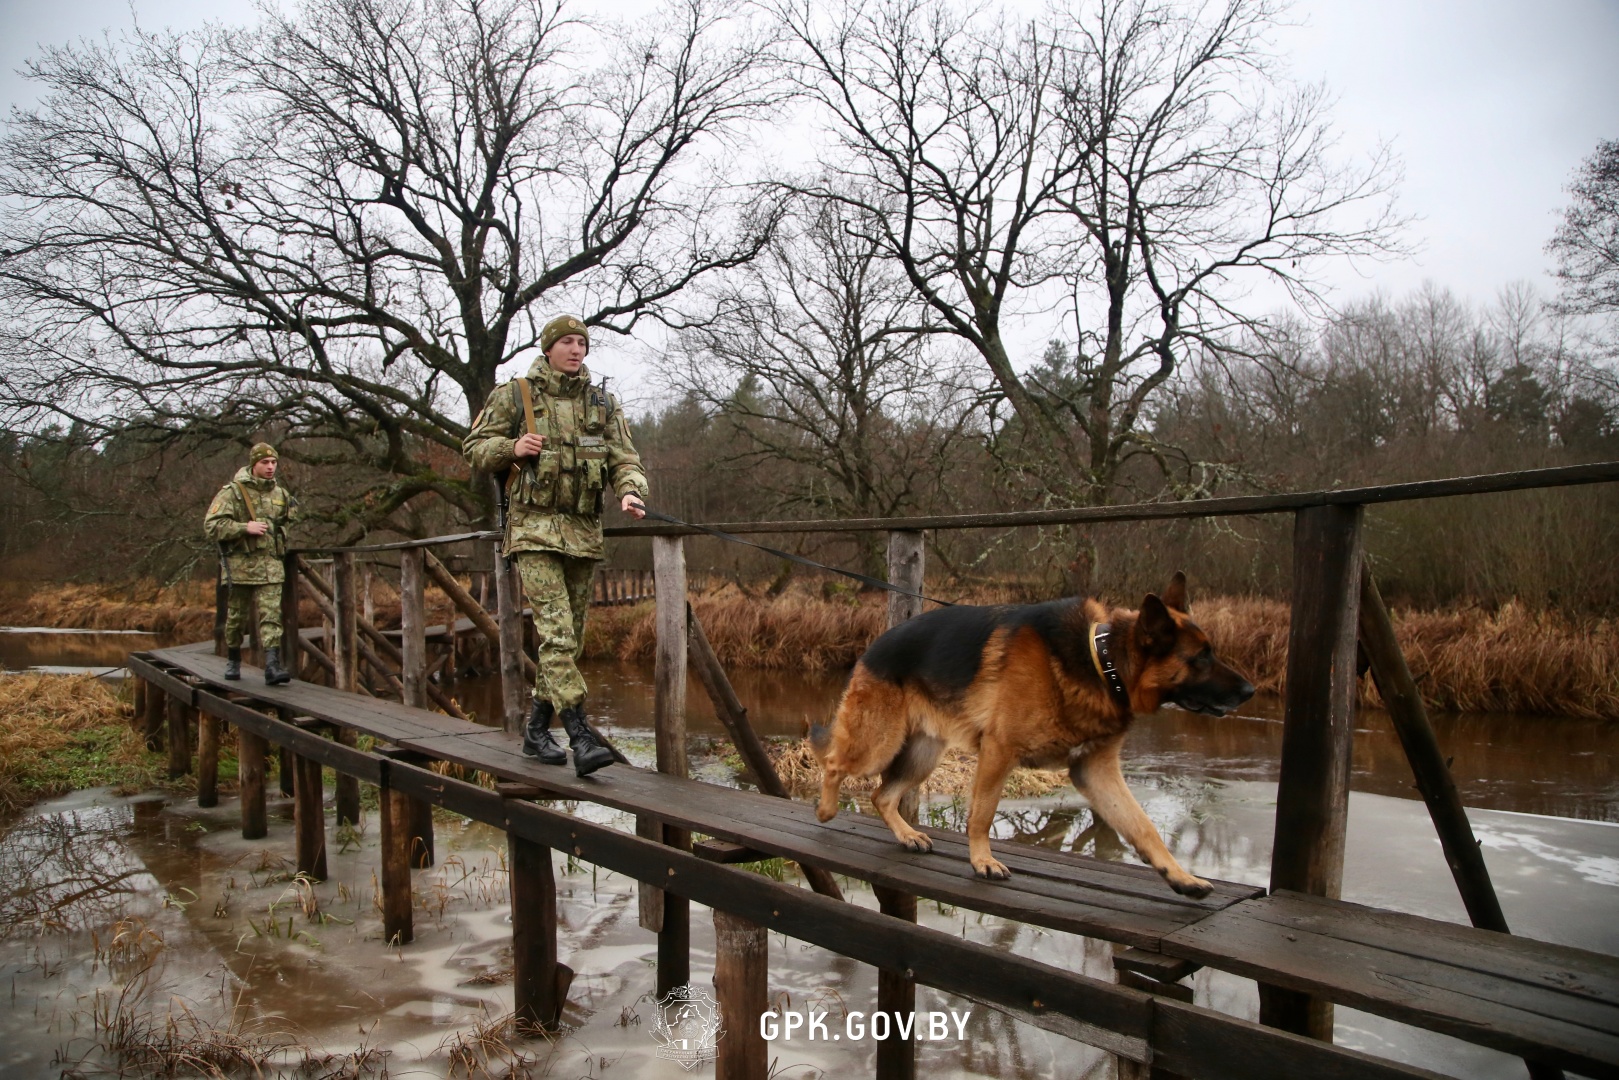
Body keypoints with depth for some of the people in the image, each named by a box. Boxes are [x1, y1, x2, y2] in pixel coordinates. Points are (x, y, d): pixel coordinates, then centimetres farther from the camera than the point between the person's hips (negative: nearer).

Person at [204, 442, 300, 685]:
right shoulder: (232, 492, -5)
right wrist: (245, 527, -20)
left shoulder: (280, 493, 11)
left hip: (271, 565, 3)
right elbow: (211, 525, -12)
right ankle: (233, 661, 30)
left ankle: (273, 666, -15)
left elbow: (289, 518, 31)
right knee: (236, 616, 10)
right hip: (240, 563, -3)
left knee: (271, 615, -8)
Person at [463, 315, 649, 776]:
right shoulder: (513, 396, 5)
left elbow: (624, 459, 5)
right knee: (556, 631, -17)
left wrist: (631, 492, -16)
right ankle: (580, 737, -20)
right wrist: (512, 448, -12)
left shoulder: (603, 403, 13)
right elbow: (475, 447, 8)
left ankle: (537, 729, 24)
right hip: (533, 527, -4)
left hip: (584, 531, 5)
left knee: (570, 638, 9)